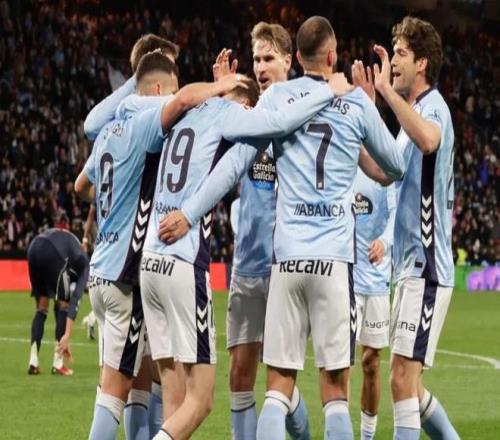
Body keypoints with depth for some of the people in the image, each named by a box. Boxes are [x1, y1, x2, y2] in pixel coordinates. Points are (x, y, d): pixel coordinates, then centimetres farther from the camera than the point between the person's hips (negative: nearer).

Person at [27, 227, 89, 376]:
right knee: (62, 305, 13)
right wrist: (67, 336, 2)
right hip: (53, 253, -6)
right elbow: (75, 301, 6)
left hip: (34, 248, 6)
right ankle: (58, 364, 13)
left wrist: (64, 337, 37)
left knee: (41, 308, 20)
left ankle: (33, 363, 13)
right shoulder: (84, 266, 20)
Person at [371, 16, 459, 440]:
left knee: (403, 379, -13)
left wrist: (386, 90, -36)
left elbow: (428, 139, -38)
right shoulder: (415, 111, 18)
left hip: (426, 268, -10)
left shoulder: (433, 106, -12)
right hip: (412, 266, 10)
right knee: (408, 385, 15)